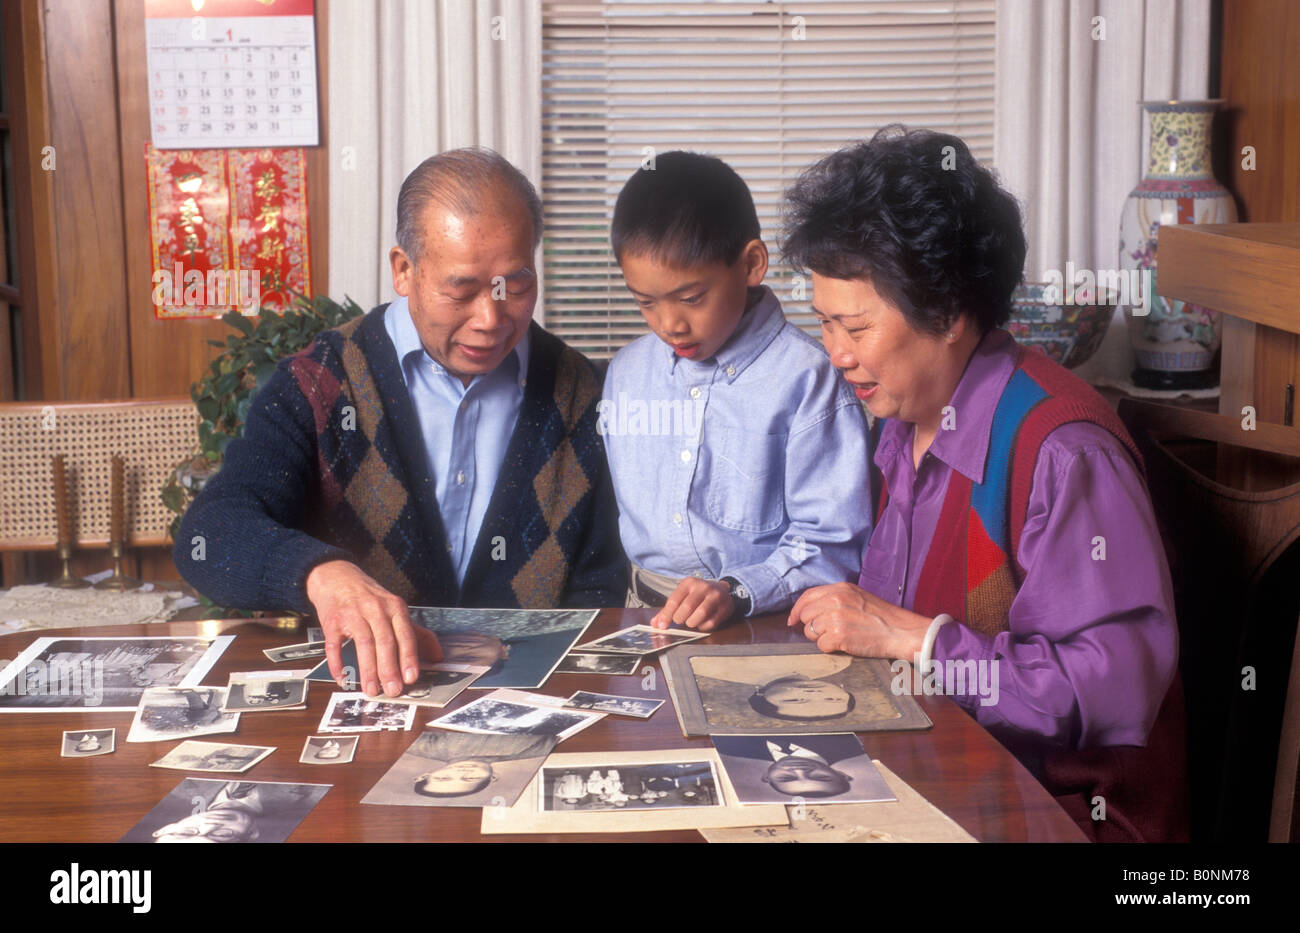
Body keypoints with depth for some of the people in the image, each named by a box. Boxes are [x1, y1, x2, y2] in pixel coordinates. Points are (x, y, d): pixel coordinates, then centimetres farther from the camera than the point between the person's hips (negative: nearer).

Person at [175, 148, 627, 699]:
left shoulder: (576, 392, 5)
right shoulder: (317, 386, -1)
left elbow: (598, 589, 9)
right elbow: (208, 538, -14)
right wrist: (321, 572, -34)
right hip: (354, 694, -2)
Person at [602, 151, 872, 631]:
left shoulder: (806, 377, -7)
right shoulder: (627, 370, 13)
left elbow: (831, 542, -7)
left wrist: (737, 592, -20)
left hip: (766, 627, -5)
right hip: (644, 610, 5)